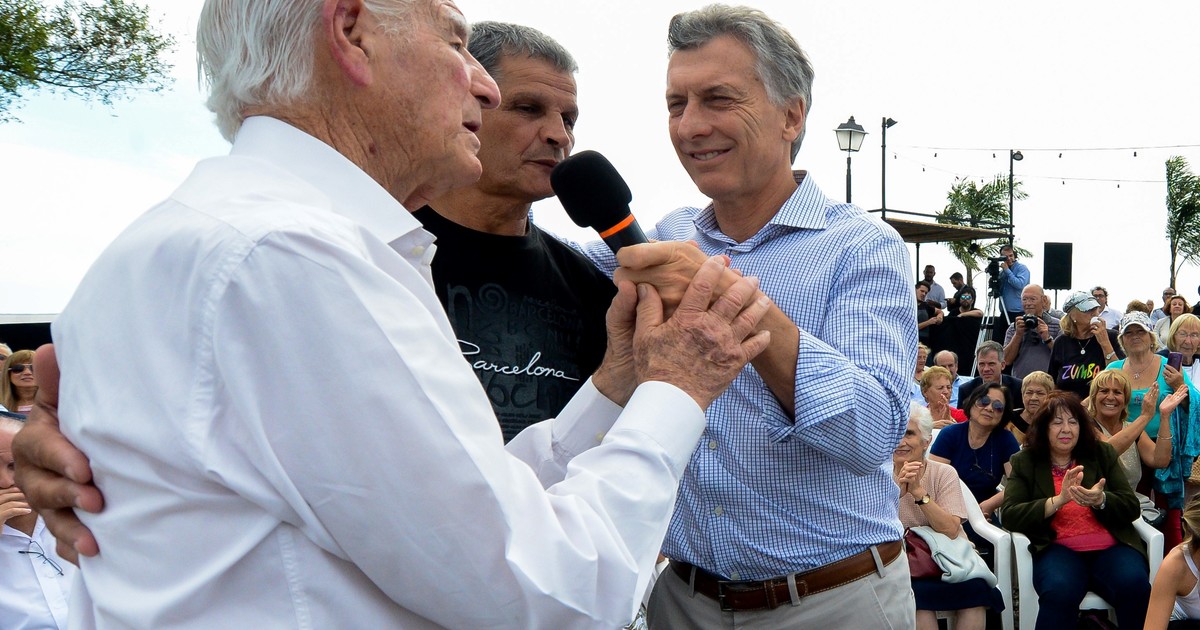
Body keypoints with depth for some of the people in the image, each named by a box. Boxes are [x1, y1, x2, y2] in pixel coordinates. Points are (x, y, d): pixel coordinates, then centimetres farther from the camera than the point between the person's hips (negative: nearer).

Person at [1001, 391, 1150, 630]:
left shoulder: (1102, 454, 15)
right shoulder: (1024, 462, 9)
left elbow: (1132, 507, 8)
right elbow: (1010, 516, -3)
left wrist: (1100, 500, -14)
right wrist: (1058, 500, -16)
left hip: (1111, 547, 3)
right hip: (1057, 548, -2)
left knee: (1135, 586, -29)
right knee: (1059, 592, -35)